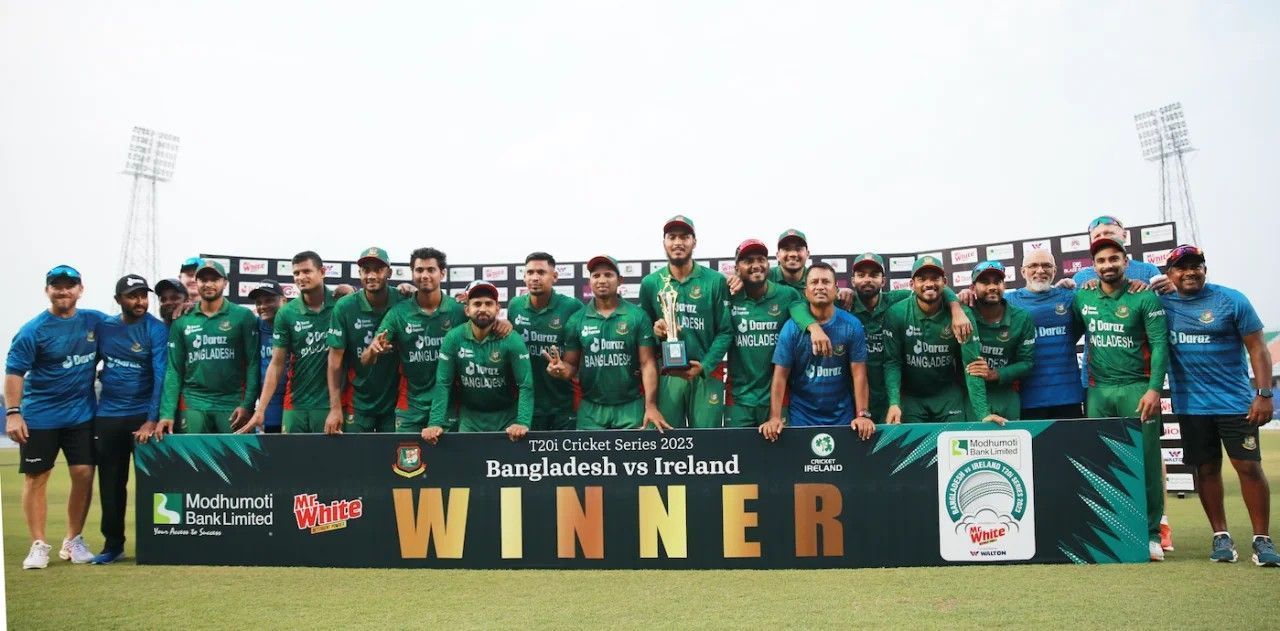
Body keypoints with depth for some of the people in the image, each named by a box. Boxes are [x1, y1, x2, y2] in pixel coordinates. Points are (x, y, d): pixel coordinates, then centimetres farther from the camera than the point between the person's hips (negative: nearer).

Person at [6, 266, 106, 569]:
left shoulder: (96, 321, 1)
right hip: (39, 417, -3)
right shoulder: (33, 331, -9)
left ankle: (73, 541, 15)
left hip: (82, 414, 3)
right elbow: (14, 371, -11)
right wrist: (12, 413, -17)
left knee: (84, 475, 1)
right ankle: (38, 545, 12)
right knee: (36, 478, 3)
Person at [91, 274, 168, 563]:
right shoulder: (103, 327, 6)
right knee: (110, 483, 10)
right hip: (107, 415, 4)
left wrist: (152, 419, -24)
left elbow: (161, 375, -16)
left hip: (142, 413, -4)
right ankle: (113, 543, 21)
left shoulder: (156, 329, -9)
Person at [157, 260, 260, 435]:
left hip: (232, 404, -2)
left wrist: (247, 404, -12)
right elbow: (174, 370, 7)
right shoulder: (182, 322, 9)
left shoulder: (243, 316, 1)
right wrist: (167, 413, -3)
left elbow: (253, 364, -3)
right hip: (193, 404, 2)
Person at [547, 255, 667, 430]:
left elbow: (647, 363, -4)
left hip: (630, 406, -1)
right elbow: (572, 365, 8)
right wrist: (561, 369, -16)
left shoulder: (638, 316, -2)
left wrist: (651, 406, -13)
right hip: (590, 409, 2)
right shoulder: (576, 320, 4)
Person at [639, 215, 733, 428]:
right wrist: (655, 330, -11)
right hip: (666, 376, 1)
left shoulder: (715, 281, 1)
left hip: (706, 375, -1)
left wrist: (705, 366, -14)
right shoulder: (650, 283, 7)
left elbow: (725, 331, -2)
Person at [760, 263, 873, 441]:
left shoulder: (852, 325, -6)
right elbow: (781, 375, -8)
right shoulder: (792, 327, -6)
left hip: (842, 416, 1)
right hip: (801, 416, 0)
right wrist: (775, 418, -18)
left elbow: (858, 373, -8)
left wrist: (863, 415, -18)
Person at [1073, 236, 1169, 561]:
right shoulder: (1082, 299, 8)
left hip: (1137, 388, -3)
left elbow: (1159, 345, -7)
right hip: (1098, 390, 3)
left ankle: (1151, 533, 5)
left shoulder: (1145, 298, -3)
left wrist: (1154, 389, -15)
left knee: (1145, 461, -3)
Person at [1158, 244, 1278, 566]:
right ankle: (1220, 536, 19)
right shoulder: (1161, 304, 3)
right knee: (1206, 470, 8)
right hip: (1190, 405, 2)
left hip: (1235, 403, -2)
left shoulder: (1231, 301, -3)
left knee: (1249, 466, -3)